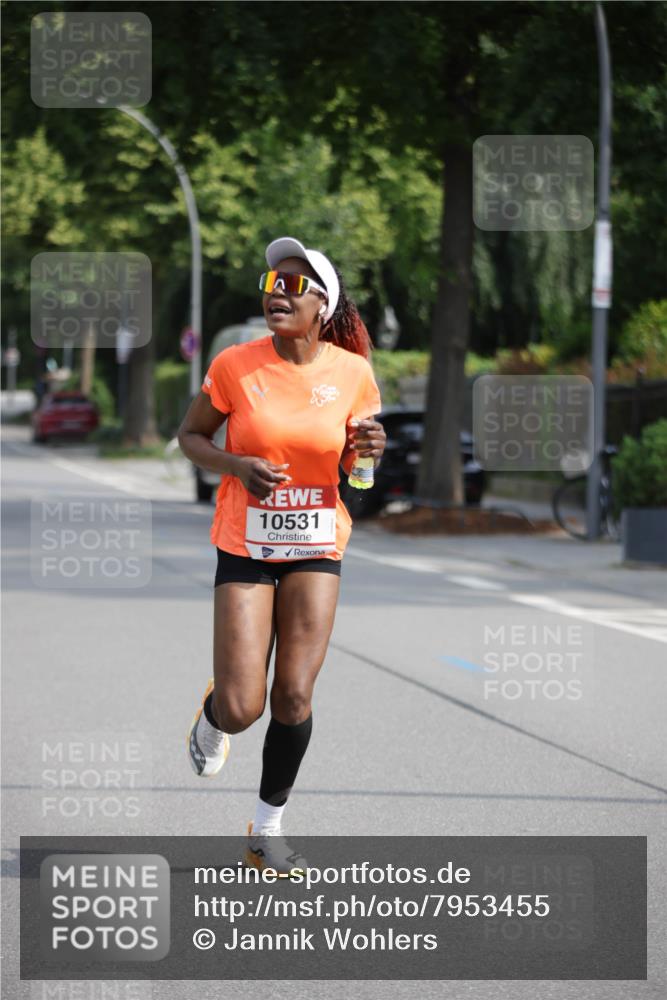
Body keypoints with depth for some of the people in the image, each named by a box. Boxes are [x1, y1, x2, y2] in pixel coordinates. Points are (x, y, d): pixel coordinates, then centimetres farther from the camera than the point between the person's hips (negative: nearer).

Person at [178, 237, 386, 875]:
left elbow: (354, 466, 9)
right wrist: (236, 466, -16)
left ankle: (268, 828, 15)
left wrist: (367, 452, -15)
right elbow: (190, 436, 3)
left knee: (293, 697, -5)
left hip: (316, 548, 1)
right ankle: (213, 715, 31)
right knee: (240, 709, -8)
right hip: (245, 548, -1)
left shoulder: (352, 373, -4)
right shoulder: (236, 365, -9)